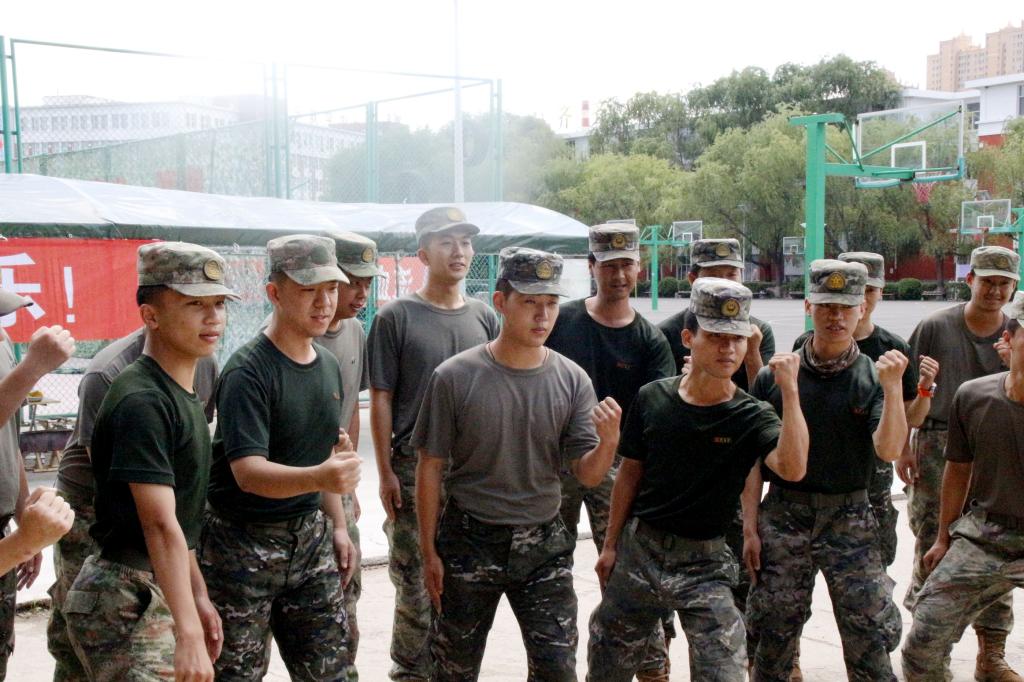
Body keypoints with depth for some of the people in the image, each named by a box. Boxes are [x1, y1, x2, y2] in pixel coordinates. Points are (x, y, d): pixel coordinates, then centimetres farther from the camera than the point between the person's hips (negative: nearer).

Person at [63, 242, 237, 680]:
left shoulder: (183, 395, 10)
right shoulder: (143, 402, -19)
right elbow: (159, 525, -27)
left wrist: (198, 597, 16)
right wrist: (188, 634, -30)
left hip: (160, 593, 9)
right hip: (124, 604, -9)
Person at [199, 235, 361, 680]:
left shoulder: (329, 366, 7)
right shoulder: (248, 372, -17)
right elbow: (248, 471, -26)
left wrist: (338, 525, 14)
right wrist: (319, 477, -42)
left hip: (310, 535, 7)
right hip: (243, 545, -6)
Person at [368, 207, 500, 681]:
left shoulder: (484, 318, 8)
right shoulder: (396, 317, -3)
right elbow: (381, 399, -3)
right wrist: (386, 473, -7)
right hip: (415, 468, -3)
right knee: (416, 578, 2)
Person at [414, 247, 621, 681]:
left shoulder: (572, 380, -5)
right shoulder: (454, 377, -11)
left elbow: (587, 475, -3)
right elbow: (430, 468, -4)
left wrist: (608, 443, -25)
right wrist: (429, 552, -2)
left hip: (544, 545, 2)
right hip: (470, 542, -1)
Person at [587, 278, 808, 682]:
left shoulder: (753, 417, -11)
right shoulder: (652, 399, -4)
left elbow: (792, 469, -31)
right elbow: (630, 474, 5)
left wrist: (789, 391, -33)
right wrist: (610, 544, 8)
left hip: (704, 563, -2)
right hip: (638, 548, 3)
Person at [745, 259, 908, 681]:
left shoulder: (874, 378, 0)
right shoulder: (774, 376, 0)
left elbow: (889, 451, -14)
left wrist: (893, 388, -24)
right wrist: (750, 527, -1)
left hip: (850, 519, 0)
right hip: (783, 515, 0)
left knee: (869, 641, 3)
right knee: (774, 638, 9)